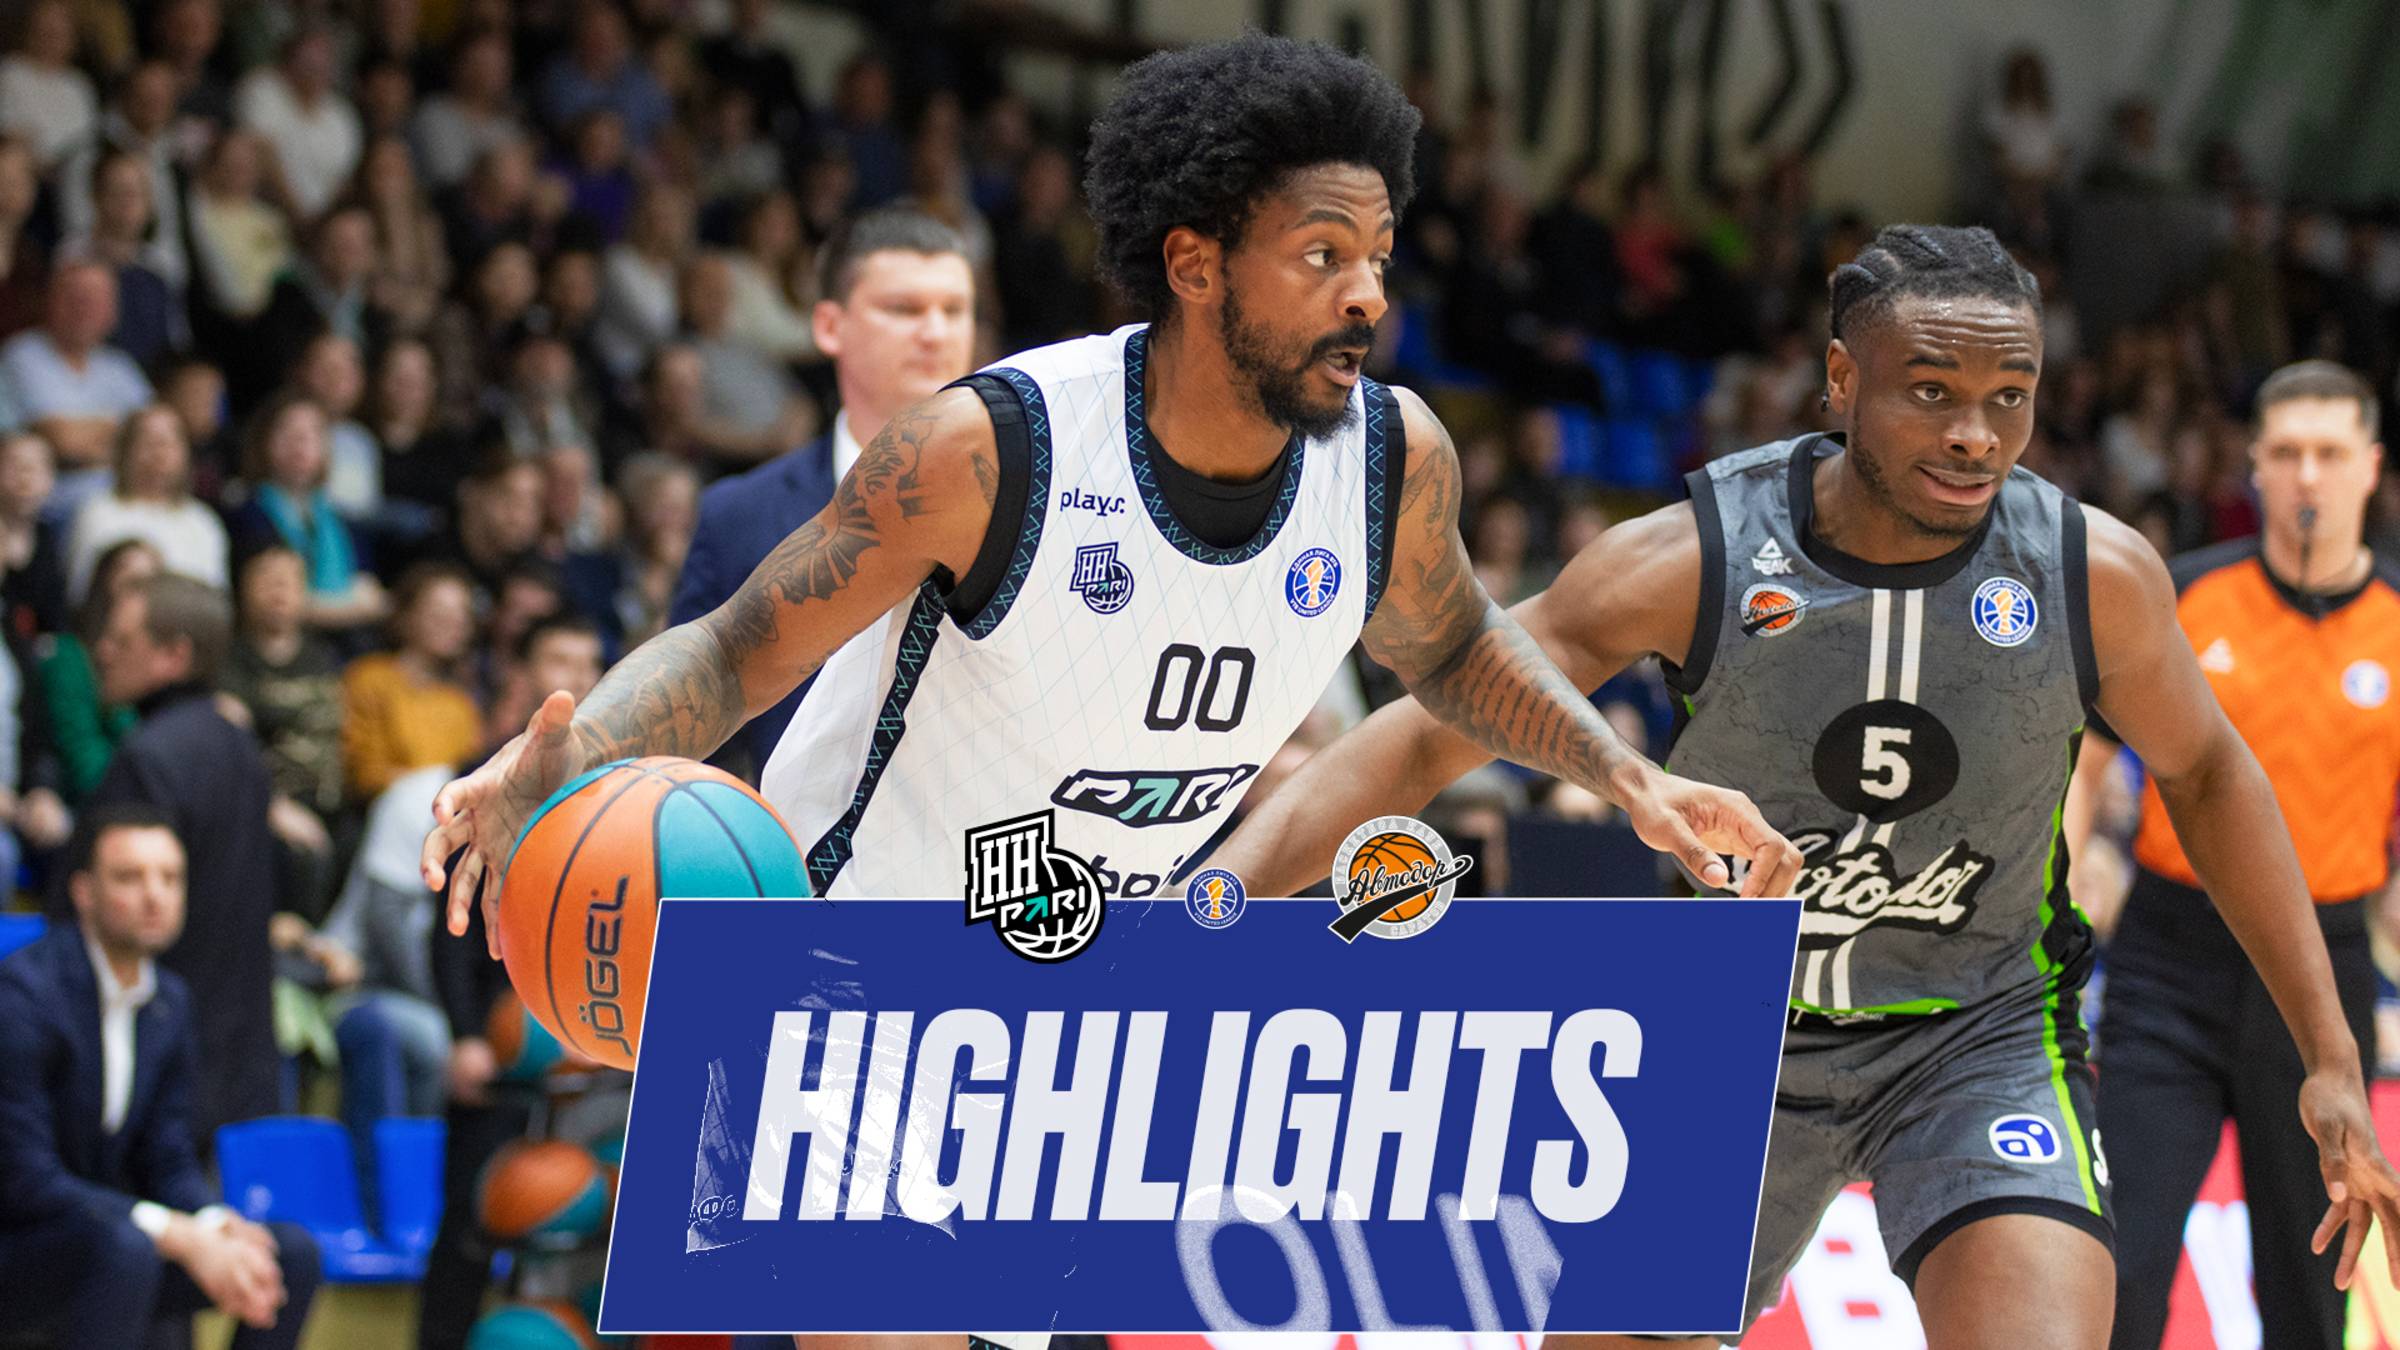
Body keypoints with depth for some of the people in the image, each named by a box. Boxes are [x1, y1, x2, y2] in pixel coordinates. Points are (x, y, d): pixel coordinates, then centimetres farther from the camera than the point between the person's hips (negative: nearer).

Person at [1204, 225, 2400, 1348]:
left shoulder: (2097, 578, -16)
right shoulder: (1691, 565, -20)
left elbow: (2204, 775, 4)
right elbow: (1427, 737, -18)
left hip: (1983, 1038, -1)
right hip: (1737, 1039, 1)